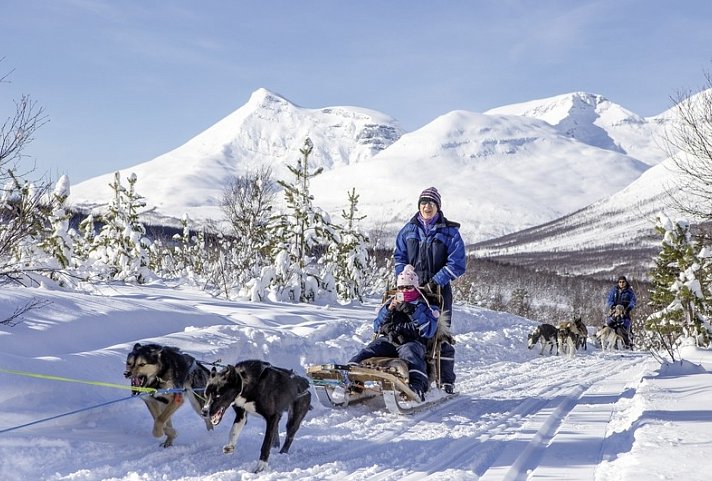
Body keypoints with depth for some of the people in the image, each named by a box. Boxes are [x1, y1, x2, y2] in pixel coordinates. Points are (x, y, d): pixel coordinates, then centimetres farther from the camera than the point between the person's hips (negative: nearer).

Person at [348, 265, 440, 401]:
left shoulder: (423, 306, 19)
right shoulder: (392, 302, 29)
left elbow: (428, 331, 3)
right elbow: (377, 327, 22)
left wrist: (413, 312, -7)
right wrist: (388, 310, 5)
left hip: (412, 341, -3)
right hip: (387, 339, 3)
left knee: (408, 353, -40)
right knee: (368, 351, -29)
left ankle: (417, 384, -63)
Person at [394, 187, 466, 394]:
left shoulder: (449, 232, 2)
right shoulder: (409, 230, 12)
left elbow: (457, 264, -4)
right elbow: (399, 257, 15)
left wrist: (435, 282, -13)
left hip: (439, 290, -3)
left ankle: (446, 381, 0)